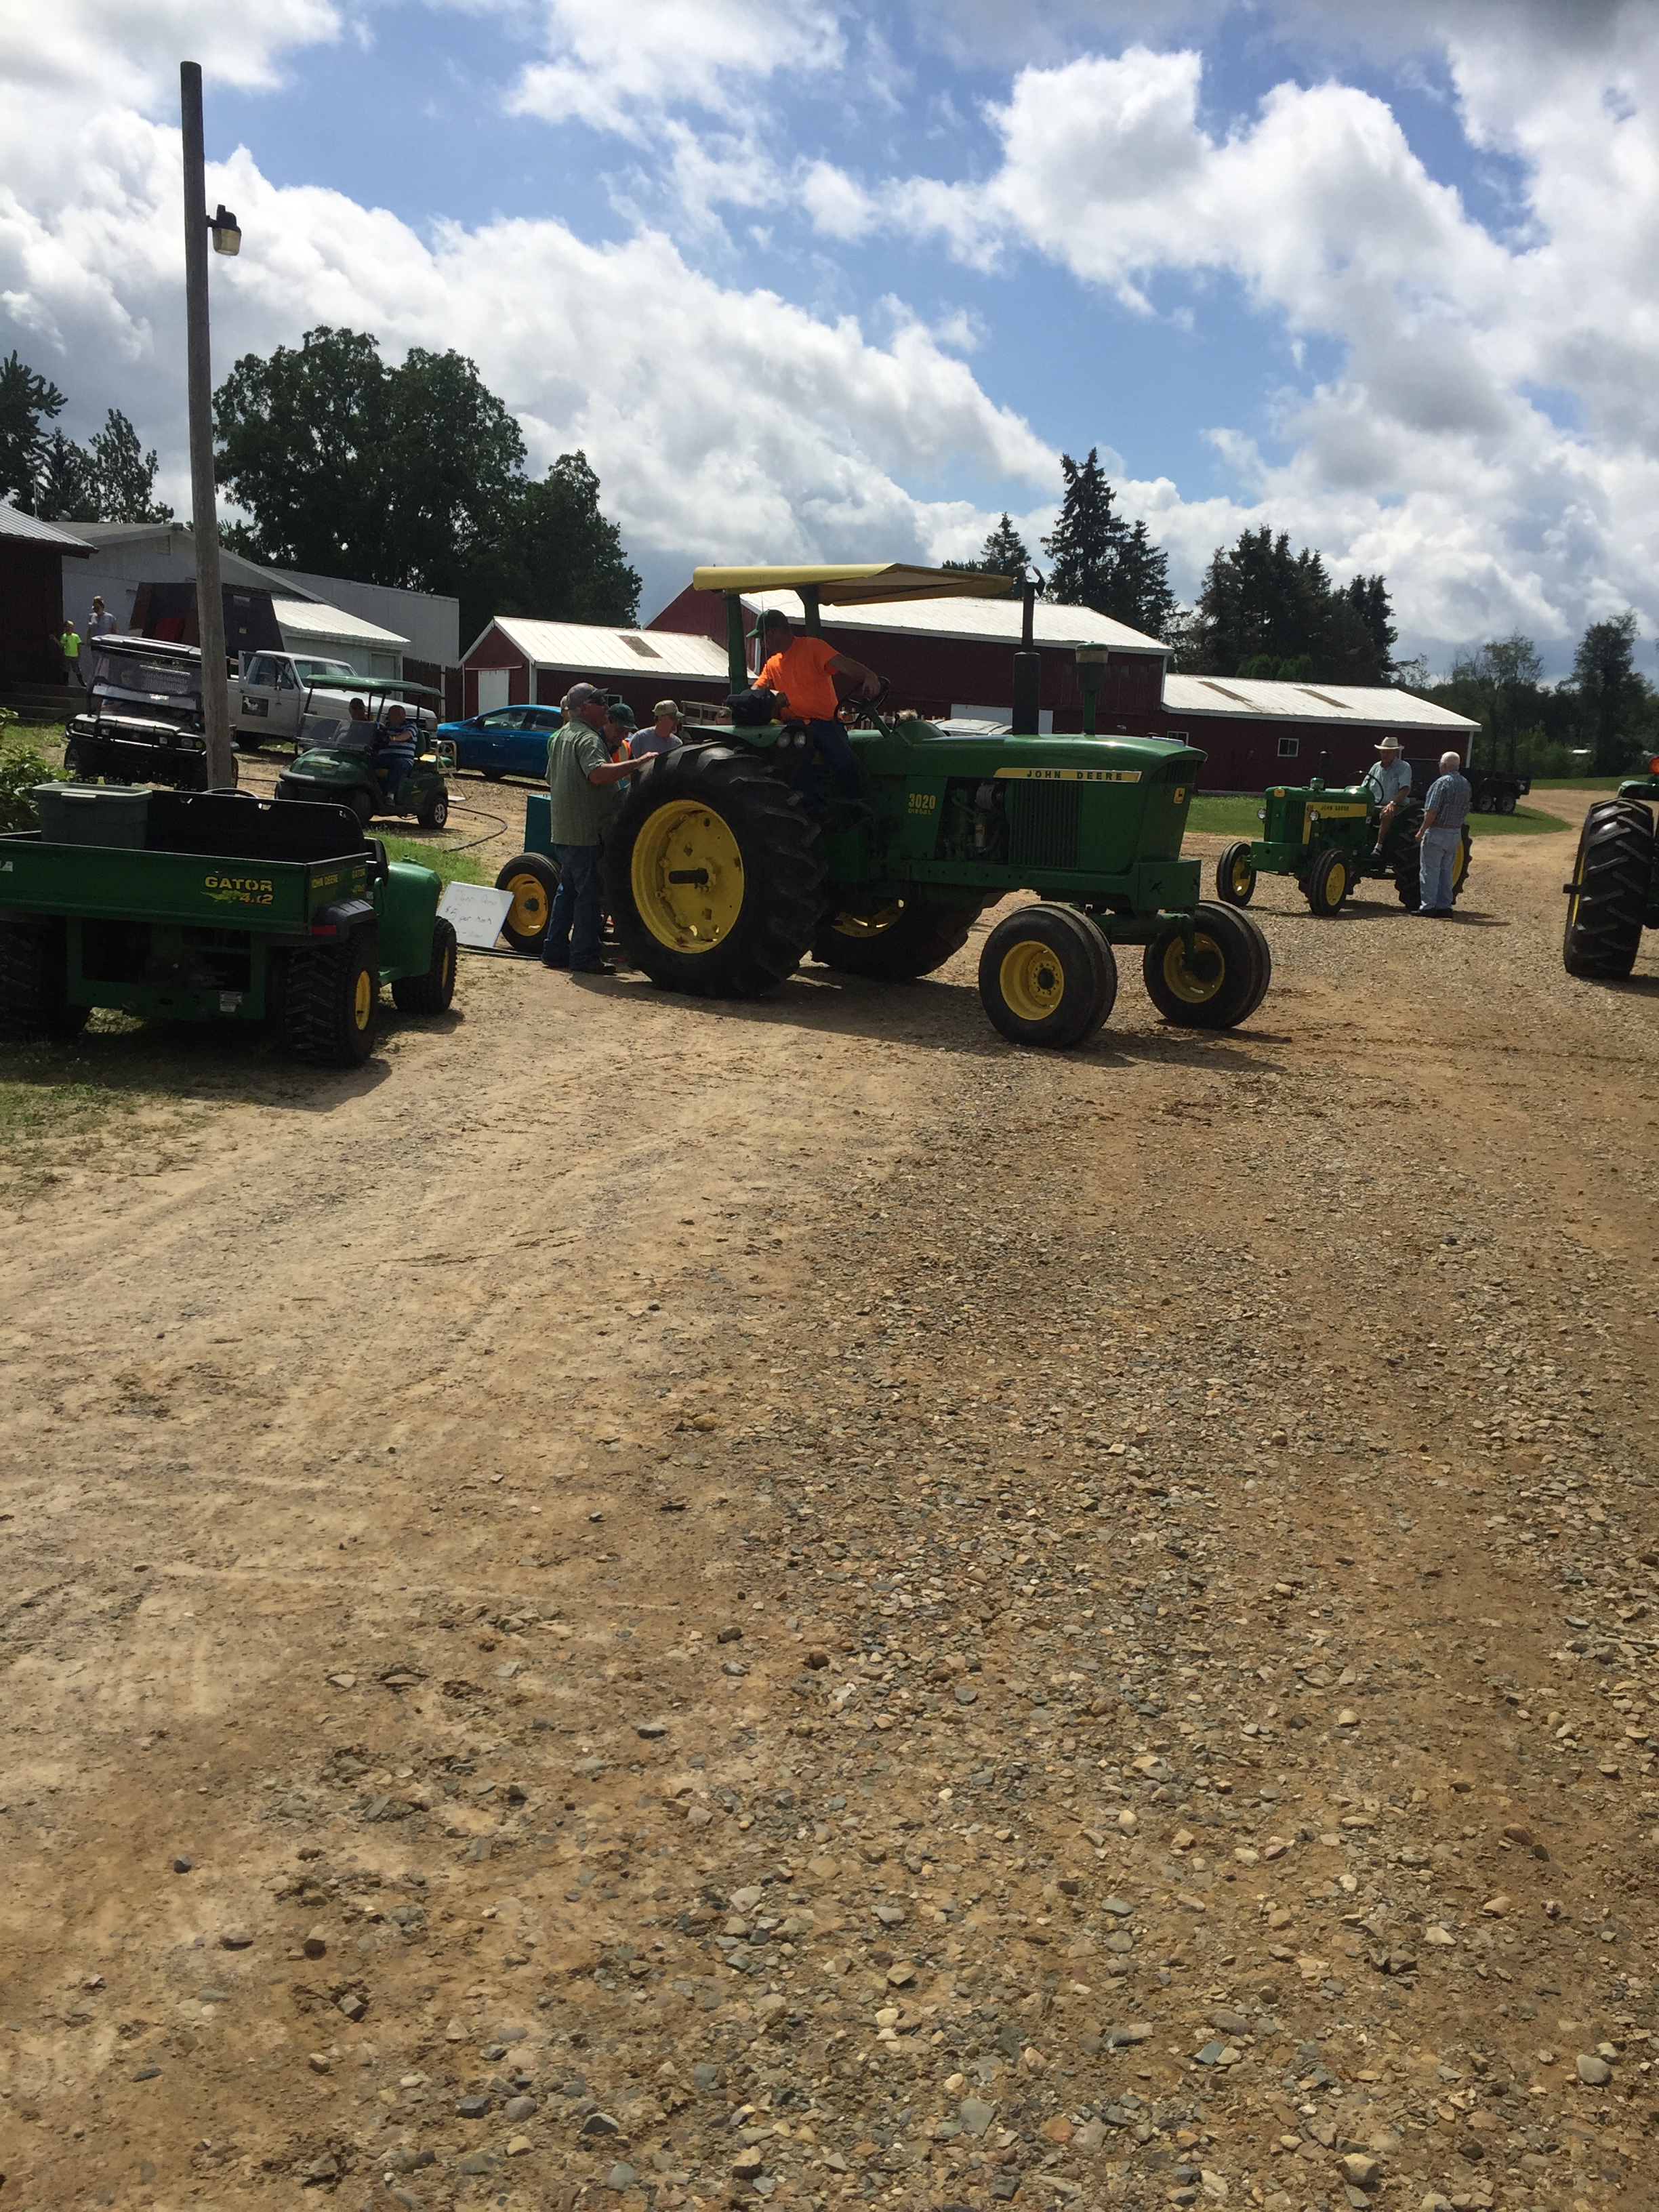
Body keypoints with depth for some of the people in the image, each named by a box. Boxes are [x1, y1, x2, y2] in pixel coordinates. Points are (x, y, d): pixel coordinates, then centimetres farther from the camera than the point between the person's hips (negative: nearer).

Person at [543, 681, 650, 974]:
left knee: (568, 890, 17)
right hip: (587, 832, -10)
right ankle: (585, 957, -3)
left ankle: (555, 950, 20)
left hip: (562, 831, 10)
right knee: (590, 893, -5)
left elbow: (551, 781, 27)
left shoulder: (560, 737, 17)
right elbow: (598, 773, -35)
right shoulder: (587, 738, -16)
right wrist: (638, 763, -34)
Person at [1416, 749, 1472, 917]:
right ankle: (1445, 907, 14)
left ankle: (1428, 907, -2)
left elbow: (1432, 811, -19)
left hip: (1437, 832, -7)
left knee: (1431, 870, -2)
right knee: (1446, 871, 14)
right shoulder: (1466, 784, 9)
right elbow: (1466, 810, 14)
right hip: (1456, 834, 7)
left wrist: (1422, 831, -13)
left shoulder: (1442, 783, -15)